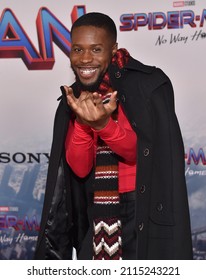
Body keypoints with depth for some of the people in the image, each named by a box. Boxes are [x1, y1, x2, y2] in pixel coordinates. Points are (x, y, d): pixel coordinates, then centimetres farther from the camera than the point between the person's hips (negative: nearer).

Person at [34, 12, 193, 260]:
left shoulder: (149, 85, -10)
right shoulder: (73, 101, 4)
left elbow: (147, 154, -14)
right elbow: (79, 168, -4)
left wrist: (104, 125, -28)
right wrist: (83, 123, -21)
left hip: (146, 211, -4)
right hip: (98, 215, 4)